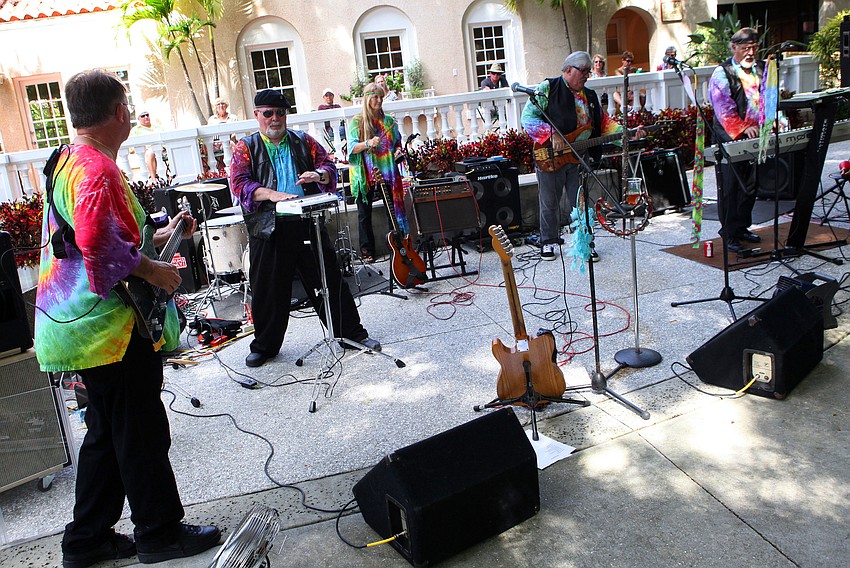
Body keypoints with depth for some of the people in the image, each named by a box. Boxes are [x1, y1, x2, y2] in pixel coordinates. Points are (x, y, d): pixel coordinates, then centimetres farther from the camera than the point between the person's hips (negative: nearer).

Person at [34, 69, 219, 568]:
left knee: (108, 433, 19)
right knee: (143, 433, 3)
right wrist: (153, 270, -18)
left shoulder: (71, 161, 16)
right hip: (110, 326, -10)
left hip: (93, 323, 10)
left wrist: (160, 236, 25)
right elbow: (99, 244, -31)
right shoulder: (96, 167, -18)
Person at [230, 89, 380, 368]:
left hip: (308, 223, 1)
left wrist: (319, 174, -16)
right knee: (268, 290, 6)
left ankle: (352, 333, 18)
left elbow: (328, 164, 9)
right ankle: (264, 346, 24)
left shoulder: (303, 141, 13)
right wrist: (271, 194, -22)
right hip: (268, 228, -1)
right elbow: (239, 183, -5)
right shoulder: (246, 147, 7)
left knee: (330, 280, 5)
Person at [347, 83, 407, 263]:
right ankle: (367, 251, 13)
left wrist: (398, 151, -4)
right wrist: (368, 143, -25)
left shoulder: (389, 121, 9)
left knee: (393, 210, 3)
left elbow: (398, 143, 18)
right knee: (364, 214, 3)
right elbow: (352, 148, -8)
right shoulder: (357, 122, -1)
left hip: (387, 173, 3)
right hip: (365, 175, -2)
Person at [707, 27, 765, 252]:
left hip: (754, 138, 6)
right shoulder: (722, 73, -6)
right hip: (730, 140, -6)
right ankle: (729, 234, 6)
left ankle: (742, 227, 26)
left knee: (750, 186, 12)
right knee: (730, 188, -2)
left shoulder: (761, 69, 14)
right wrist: (743, 128, -25)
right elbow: (724, 108, -15)